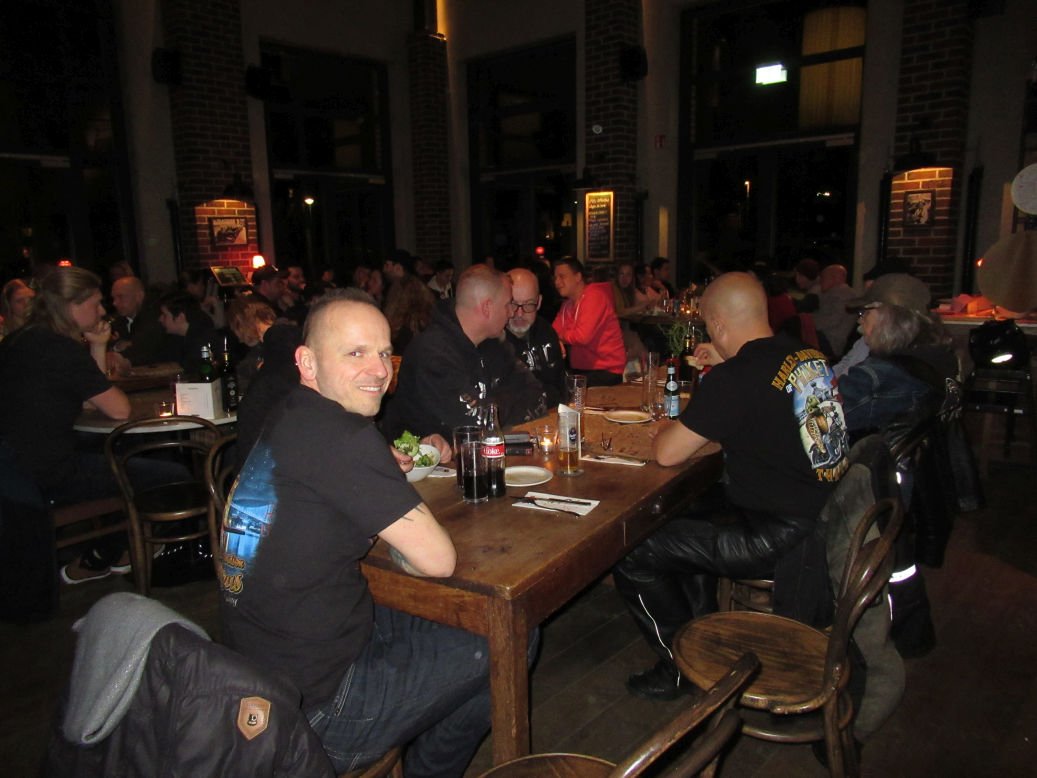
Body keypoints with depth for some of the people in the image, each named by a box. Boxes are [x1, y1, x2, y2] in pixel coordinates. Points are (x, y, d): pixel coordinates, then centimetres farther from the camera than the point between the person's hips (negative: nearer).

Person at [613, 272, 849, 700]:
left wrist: (670, 426, 3)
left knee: (631, 555, -5)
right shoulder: (810, 356, 4)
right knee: (689, 514, 30)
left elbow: (668, 453, -18)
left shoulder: (735, 379, -23)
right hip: (821, 516, 10)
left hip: (780, 540, -10)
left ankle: (683, 667, 17)